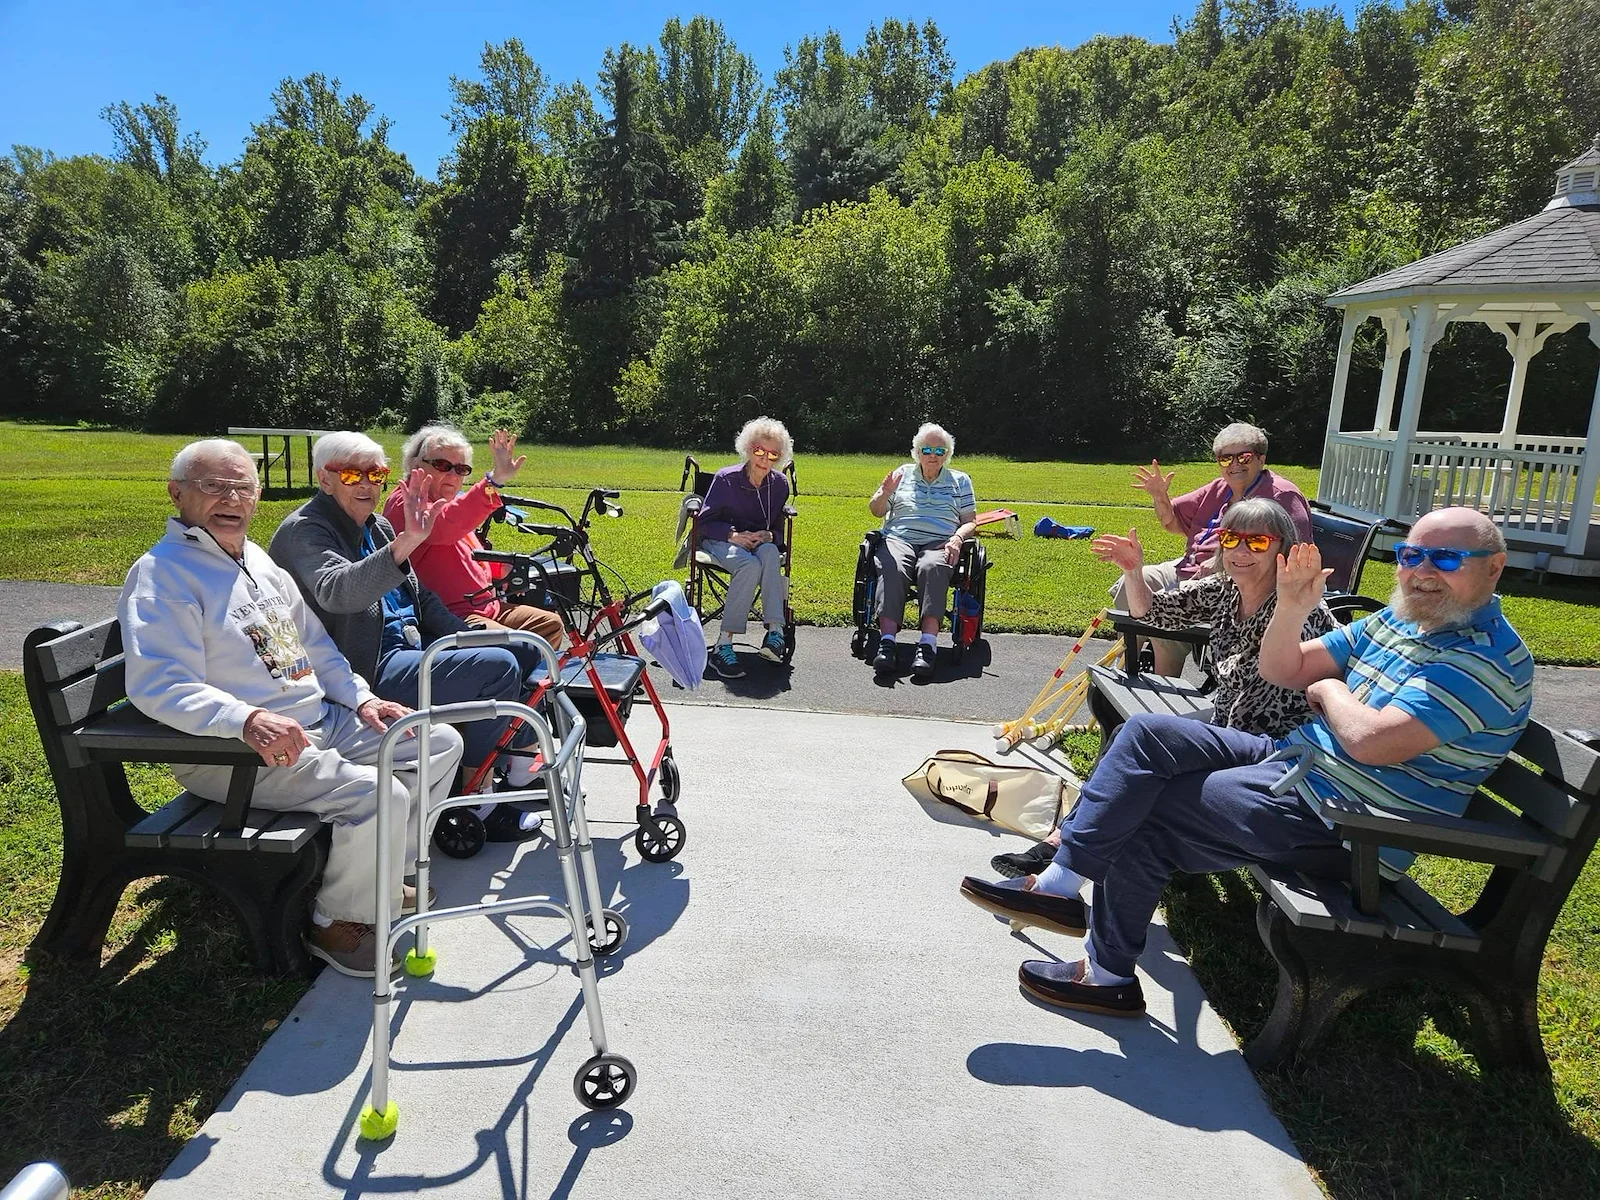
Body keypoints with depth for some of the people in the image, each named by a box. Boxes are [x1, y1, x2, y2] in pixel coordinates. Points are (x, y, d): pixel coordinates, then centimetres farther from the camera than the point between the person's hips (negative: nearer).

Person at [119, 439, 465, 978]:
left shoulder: (261, 561, 17)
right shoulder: (162, 575, -11)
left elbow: (316, 645, 22)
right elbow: (159, 686, -23)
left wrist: (361, 699, 8)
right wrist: (249, 720, -38)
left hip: (323, 722, 9)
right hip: (236, 752, -9)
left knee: (440, 742, 5)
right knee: (378, 795, -28)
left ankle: (378, 872, 17)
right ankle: (338, 924, -2)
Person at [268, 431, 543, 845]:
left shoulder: (377, 527, 16)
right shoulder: (304, 530, -11)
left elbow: (420, 597, 21)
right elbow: (336, 592, -33)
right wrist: (406, 542, -47)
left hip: (406, 647, 9)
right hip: (368, 670, -9)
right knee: (499, 668, -22)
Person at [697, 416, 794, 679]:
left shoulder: (779, 483, 3)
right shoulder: (726, 479, -7)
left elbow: (779, 529, 11)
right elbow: (706, 522, -3)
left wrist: (769, 536, -14)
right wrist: (733, 535, -20)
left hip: (761, 542, 3)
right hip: (721, 540, -3)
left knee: (770, 554, -37)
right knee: (750, 564, -39)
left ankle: (774, 631, -43)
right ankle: (723, 645, -41)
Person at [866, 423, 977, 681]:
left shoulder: (960, 481, 21)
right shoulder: (903, 473, 21)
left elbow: (970, 521, 15)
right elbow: (876, 511, 18)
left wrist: (957, 538, -7)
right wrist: (885, 494, -4)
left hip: (940, 543, -1)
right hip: (899, 538, 1)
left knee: (932, 567, -37)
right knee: (892, 568, -35)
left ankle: (927, 644, -48)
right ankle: (886, 642, -45)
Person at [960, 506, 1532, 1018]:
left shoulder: (1488, 657, -17)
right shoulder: (1398, 619, 11)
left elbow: (1372, 742, -29)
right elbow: (1281, 672, 10)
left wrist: (1329, 690, -9)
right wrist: (1291, 608, -9)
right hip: (1289, 759, 9)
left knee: (1143, 813, -12)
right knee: (1147, 733, -4)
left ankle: (1110, 973, 4)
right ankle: (1060, 882, -6)